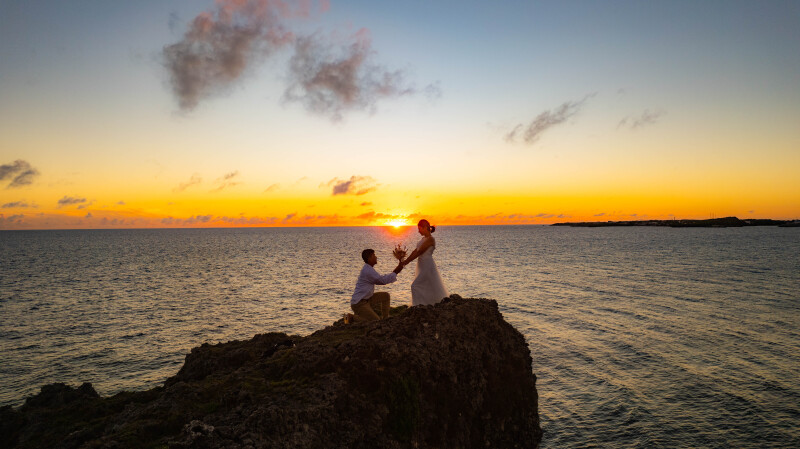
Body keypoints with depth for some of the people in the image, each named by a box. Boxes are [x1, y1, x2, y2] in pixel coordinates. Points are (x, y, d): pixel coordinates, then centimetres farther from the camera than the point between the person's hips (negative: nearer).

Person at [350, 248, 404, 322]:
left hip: (366, 299, 10)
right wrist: (396, 272, -10)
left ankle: (385, 318, 12)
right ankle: (353, 317, -3)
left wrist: (395, 272, 9)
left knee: (385, 295, 9)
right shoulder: (368, 270, -21)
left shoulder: (368, 268, 11)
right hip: (359, 303, -10)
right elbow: (383, 280, -19)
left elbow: (378, 281, 18)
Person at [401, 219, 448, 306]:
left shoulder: (430, 239, -16)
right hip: (422, 266, 10)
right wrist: (405, 260, 1)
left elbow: (419, 252, -20)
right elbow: (415, 251, 11)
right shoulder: (424, 239, 13)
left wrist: (406, 262, -19)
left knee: (415, 286, -13)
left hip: (427, 265, -10)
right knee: (426, 287, 14)